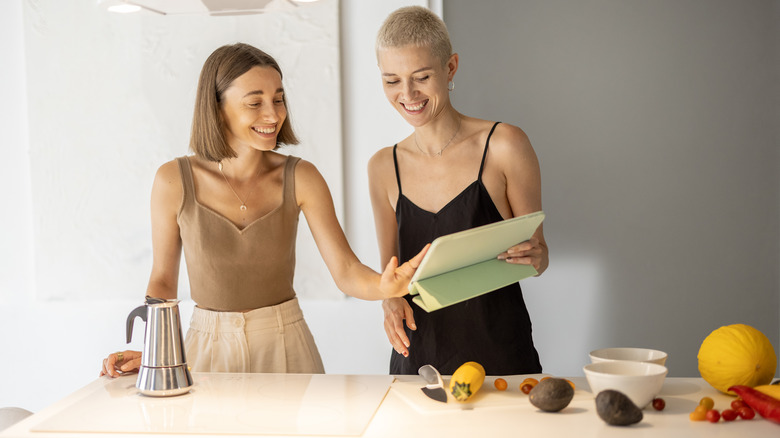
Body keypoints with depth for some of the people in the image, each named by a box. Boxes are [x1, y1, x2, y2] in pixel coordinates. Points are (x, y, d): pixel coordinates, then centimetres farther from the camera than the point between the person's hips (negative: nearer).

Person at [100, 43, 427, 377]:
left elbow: (346, 271, -13)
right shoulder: (174, 181, -9)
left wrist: (384, 286, -34)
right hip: (209, 351, 0)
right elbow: (163, 279, 2)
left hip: (286, 349, 0)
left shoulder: (300, 178, -8)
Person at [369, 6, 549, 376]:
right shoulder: (384, 167, 4)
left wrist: (535, 258, -22)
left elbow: (537, 248, 0)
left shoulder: (503, 146, -7)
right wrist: (392, 299, -10)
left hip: (499, 355, -3)